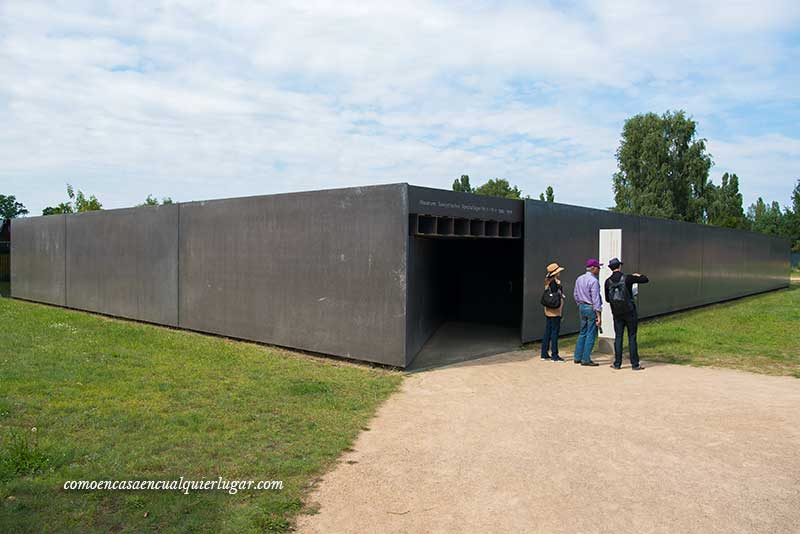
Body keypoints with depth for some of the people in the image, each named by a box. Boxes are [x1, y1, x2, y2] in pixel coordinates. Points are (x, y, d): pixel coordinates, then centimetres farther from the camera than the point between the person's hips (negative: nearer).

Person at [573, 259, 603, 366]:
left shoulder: (579, 279, 8)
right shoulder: (593, 281, -16)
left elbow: (576, 295, 14)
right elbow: (595, 299, -18)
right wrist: (598, 315, -17)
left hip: (582, 307, 8)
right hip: (591, 309, -8)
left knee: (582, 333, 16)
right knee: (591, 334, -1)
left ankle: (577, 357, 19)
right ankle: (586, 359, 1)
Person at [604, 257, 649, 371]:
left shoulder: (608, 282, -2)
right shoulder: (627, 278, -10)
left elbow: (607, 299, 5)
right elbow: (646, 279, -2)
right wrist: (638, 275, 18)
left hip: (617, 313, 3)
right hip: (630, 312, -2)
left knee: (618, 337, 9)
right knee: (632, 337, 3)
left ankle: (617, 363, 10)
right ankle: (635, 364, 5)